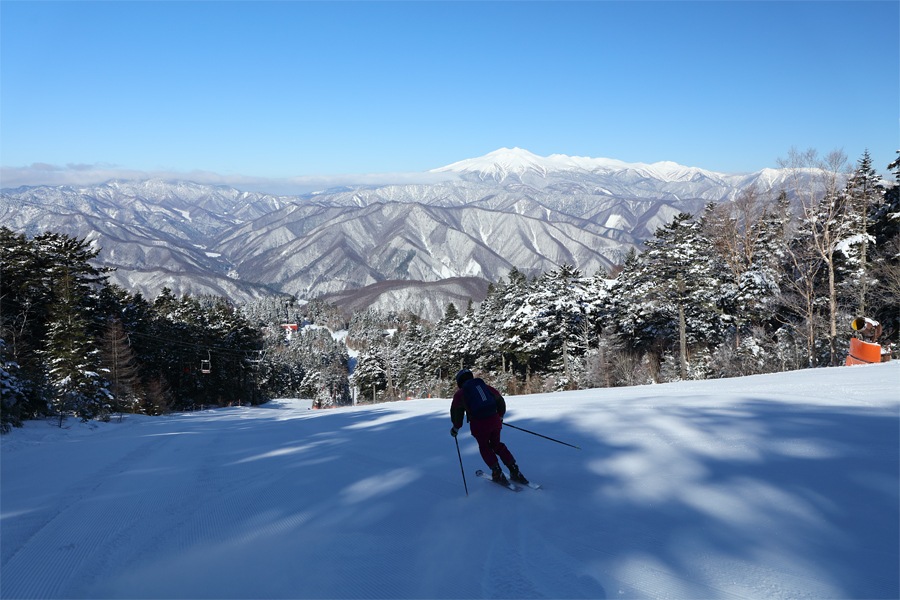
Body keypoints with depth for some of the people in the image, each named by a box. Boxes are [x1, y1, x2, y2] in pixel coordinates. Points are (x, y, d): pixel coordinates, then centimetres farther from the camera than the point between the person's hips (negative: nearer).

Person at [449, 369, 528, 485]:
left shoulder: (460, 393, 7)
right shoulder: (484, 386, 17)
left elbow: (456, 411, 0)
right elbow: (500, 400, 18)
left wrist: (456, 427, 13)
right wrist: (500, 416, 31)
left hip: (478, 424, -4)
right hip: (494, 420, 4)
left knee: (484, 447, 19)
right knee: (497, 444, 22)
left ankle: (497, 474, 10)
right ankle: (515, 471, 15)